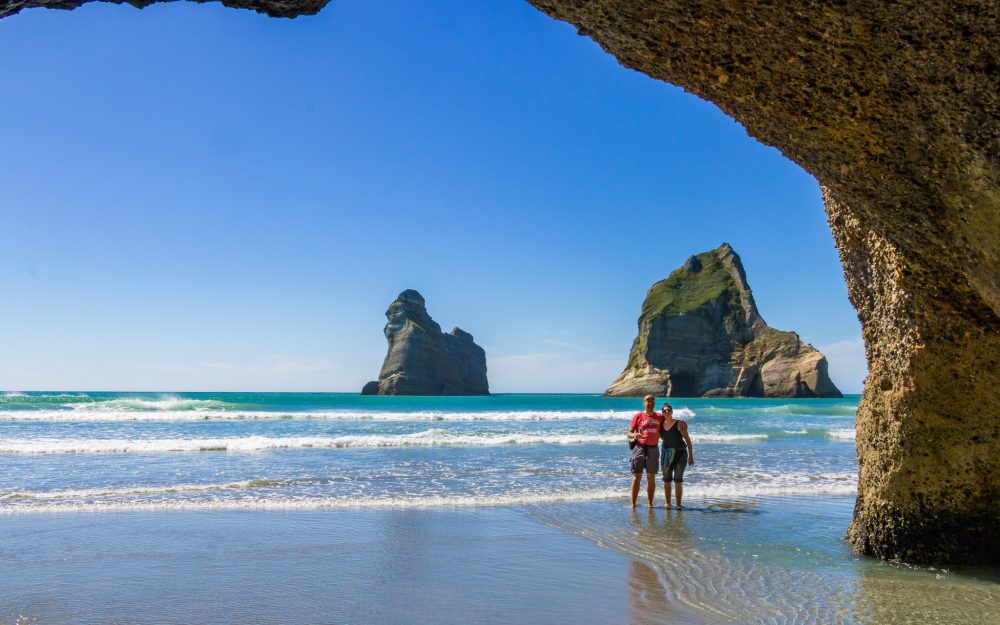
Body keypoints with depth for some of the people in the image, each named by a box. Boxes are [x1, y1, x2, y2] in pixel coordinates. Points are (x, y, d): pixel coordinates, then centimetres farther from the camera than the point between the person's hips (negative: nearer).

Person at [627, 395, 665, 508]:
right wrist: (635, 435, -22)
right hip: (639, 447, -3)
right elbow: (629, 434, 0)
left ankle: (650, 503, 15)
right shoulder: (638, 416, 1)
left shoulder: (659, 417, 9)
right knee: (637, 477, -5)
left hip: (653, 449, 3)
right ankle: (633, 504, -3)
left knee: (651, 478, 8)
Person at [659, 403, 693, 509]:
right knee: (667, 480, 4)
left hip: (680, 453, -3)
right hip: (666, 454, 4)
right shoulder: (660, 425, 4)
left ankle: (678, 504, 3)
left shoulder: (680, 424, -8)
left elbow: (688, 440, -7)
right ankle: (667, 503, 12)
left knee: (678, 480, -3)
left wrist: (691, 456, -10)